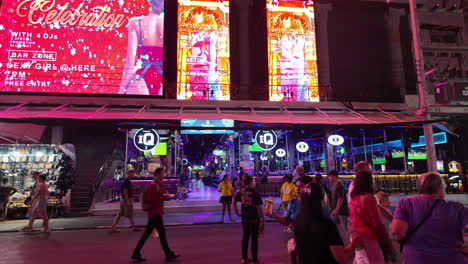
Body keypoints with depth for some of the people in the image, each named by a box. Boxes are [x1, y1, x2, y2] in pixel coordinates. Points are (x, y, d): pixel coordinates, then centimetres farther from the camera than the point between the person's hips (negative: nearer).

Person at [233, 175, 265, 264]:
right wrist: (263, 220, -10)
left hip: (244, 218, 5)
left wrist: (237, 213, 8)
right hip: (254, 219, -5)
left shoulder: (240, 192, -2)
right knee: (254, 239, 7)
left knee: (245, 237, 17)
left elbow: (234, 203, 3)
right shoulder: (255, 193, -18)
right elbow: (259, 208, -17)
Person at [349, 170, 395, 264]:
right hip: (368, 237, -8)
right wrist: (388, 242, -8)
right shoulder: (368, 197, -17)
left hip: (356, 237, 8)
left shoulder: (353, 197, 5)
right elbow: (377, 222, -16)